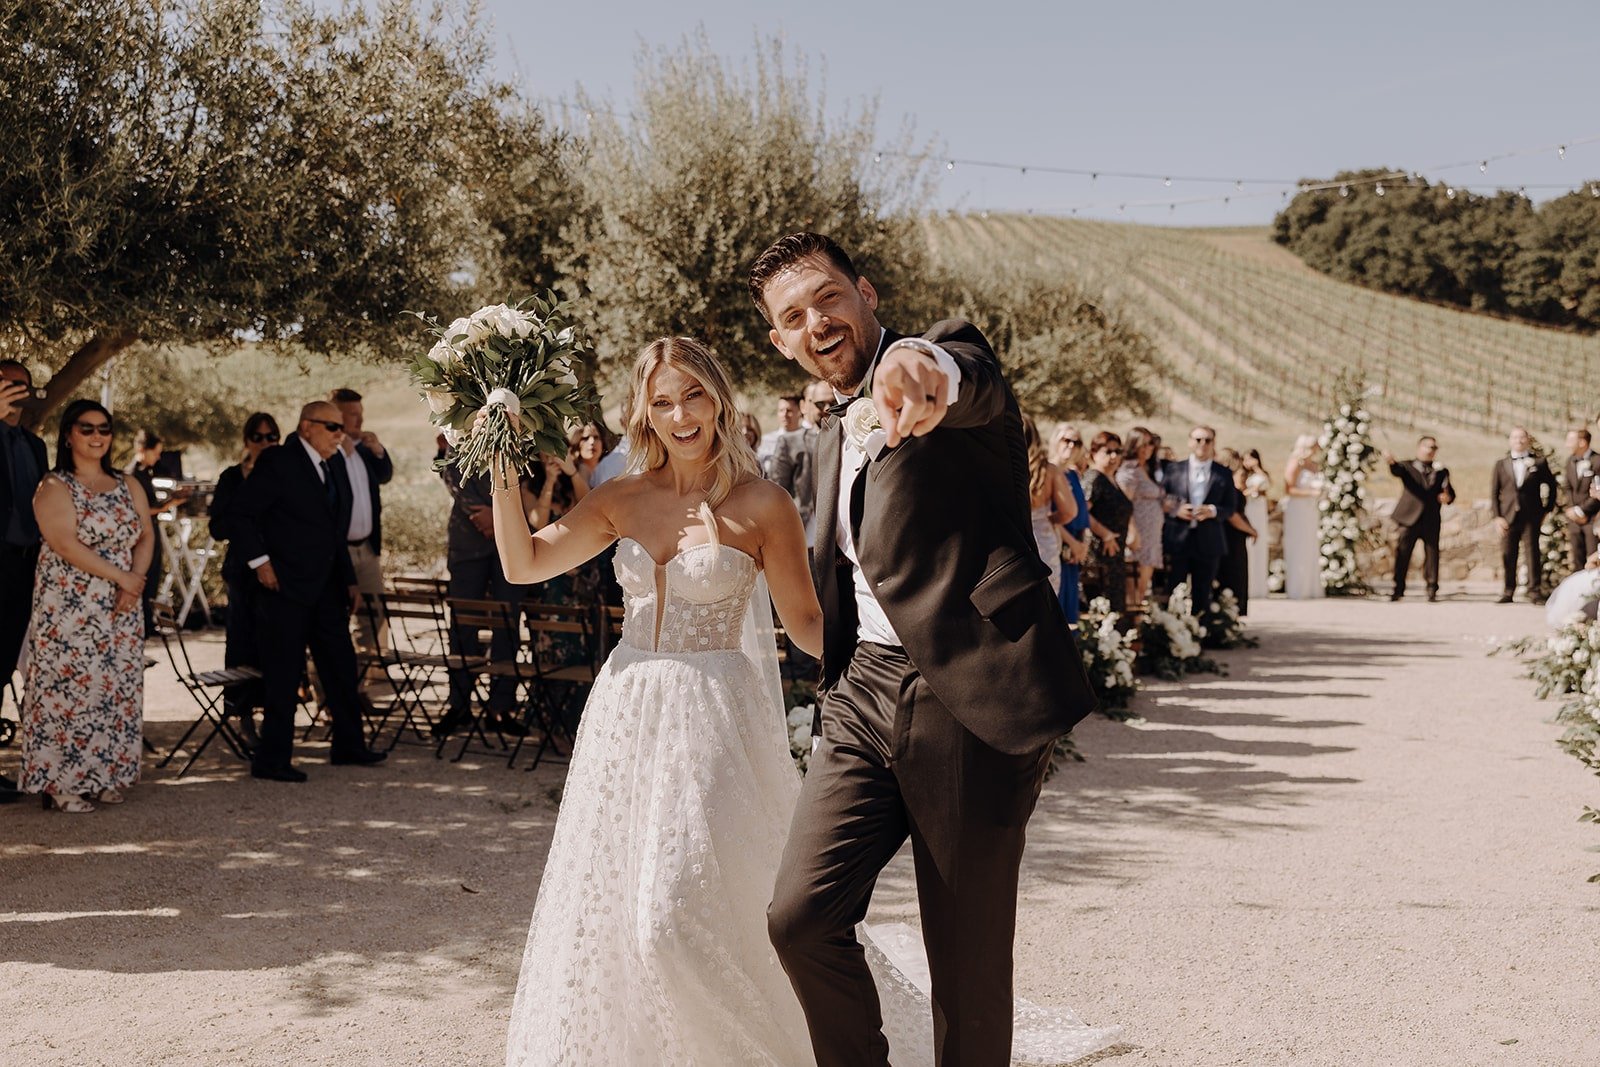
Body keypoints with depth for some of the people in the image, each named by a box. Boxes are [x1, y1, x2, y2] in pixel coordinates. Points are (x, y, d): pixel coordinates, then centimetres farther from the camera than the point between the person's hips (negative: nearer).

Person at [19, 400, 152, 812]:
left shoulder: (127, 487, 15)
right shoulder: (54, 487, -4)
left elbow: (146, 536, 9)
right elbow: (66, 544, -14)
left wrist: (136, 581, -9)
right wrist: (120, 577, -15)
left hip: (122, 609, 6)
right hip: (71, 609, -6)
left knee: (118, 691, 5)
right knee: (70, 688, -7)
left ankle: (106, 777, 13)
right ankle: (63, 784, -1)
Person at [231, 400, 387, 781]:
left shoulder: (334, 467, 14)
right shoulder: (277, 462, -10)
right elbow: (244, 516, -12)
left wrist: (349, 579, 18)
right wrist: (260, 561, -17)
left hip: (326, 588, 8)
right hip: (285, 587, -8)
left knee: (341, 667, 14)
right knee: (283, 675, -3)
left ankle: (348, 745, 26)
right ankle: (272, 760, 5)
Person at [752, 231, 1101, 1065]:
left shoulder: (951, 352, -4)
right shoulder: (835, 440, 20)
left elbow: (973, 381, -31)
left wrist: (927, 369, -54)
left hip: (967, 701, -7)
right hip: (862, 695, 7)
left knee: (968, 959, 1)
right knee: (799, 916, -5)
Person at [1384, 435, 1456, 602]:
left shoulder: (1441, 471, 16)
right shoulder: (1408, 467, 7)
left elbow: (1450, 493, 11)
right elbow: (1397, 470, -16)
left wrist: (1448, 497, -15)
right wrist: (1391, 462, -41)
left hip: (1431, 521, 2)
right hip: (1410, 518, -2)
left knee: (1432, 554, 0)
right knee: (1402, 554, -3)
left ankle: (1432, 590, 6)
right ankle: (1398, 589, 4)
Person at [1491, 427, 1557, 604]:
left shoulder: (1538, 461, 6)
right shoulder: (1501, 463, 8)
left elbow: (1551, 486, 13)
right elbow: (1494, 492, 7)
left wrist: (1545, 510, 7)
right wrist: (1497, 516, -1)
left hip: (1531, 516, -1)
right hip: (1508, 516, 1)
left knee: (1533, 553, -2)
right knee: (1507, 555, 1)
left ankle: (1535, 591, 2)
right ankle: (1508, 592, 7)